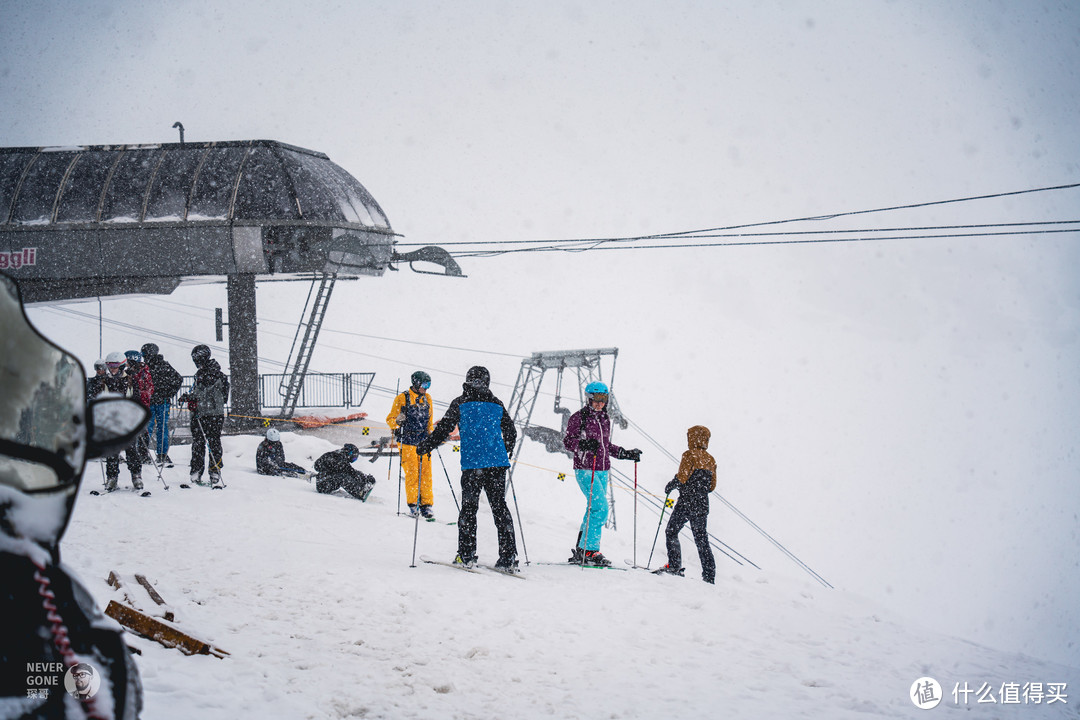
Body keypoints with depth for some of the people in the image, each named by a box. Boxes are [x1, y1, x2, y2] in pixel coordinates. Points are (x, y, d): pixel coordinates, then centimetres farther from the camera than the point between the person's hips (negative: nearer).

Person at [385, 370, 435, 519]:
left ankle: (426, 504, 2)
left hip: (423, 441, 4)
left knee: (426, 473, -2)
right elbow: (390, 420, -1)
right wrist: (397, 420, -22)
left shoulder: (427, 399, 12)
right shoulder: (402, 398, -3)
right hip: (407, 441, -4)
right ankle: (413, 504, 0)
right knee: (412, 473, -9)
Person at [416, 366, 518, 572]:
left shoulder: (460, 403, 1)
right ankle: (508, 558, 2)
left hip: (472, 464, -3)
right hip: (497, 462, 3)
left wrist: (424, 447, 12)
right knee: (500, 508, 6)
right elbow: (511, 433, 18)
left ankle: (467, 556, 5)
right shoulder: (496, 404, 11)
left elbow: (444, 429, -2)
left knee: (468, 508, 6)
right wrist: (506, 453, 37)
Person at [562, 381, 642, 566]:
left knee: (594, 510, 7)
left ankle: (581, 551, 15)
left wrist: (626, 454, 18)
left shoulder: (605, 419, 16)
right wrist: (584, 444, -28)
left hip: (602, 471, 7)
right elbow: (567, 441, -10)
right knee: (600, 508, -18)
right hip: (585, 469, -7)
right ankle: (589, 550, -13)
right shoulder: (579, 417, -4)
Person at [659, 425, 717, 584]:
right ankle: (709, 575, 4)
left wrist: (670, 486, 2)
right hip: (703, 505, 6)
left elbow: (682, 477, -16)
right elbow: (712, 486, 13)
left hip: (686, 503, -6)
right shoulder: (710, 460, 11)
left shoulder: (690, 455, -9)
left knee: (671, 532, 6)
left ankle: (674, 566, -1)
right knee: (701, 538, 8)